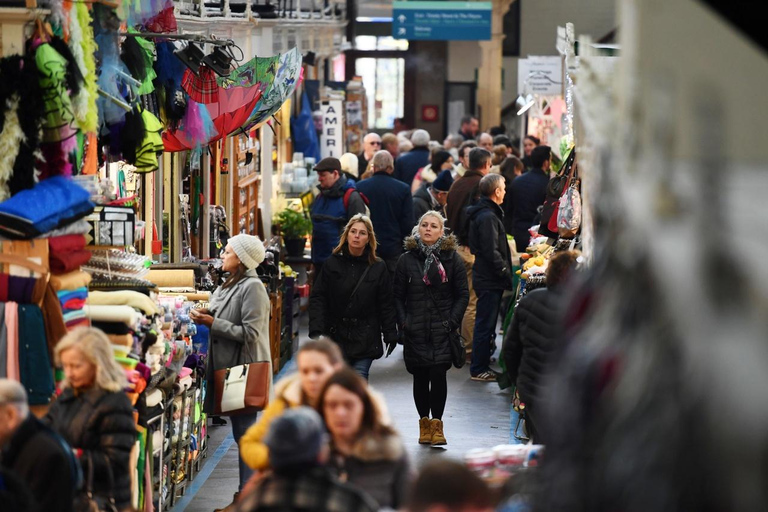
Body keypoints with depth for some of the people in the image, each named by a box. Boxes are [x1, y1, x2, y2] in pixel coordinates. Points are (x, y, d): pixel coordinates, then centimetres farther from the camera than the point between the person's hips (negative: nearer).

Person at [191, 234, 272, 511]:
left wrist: (213, 323, -17)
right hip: (230, 368, 10)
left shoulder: (253, 288, -13)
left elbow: (250, 333, -19)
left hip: (245, 370, -10)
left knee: (245, 433, -6)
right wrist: (208, 317, 2)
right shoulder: (230, 286, 15)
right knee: (241, 433, 12)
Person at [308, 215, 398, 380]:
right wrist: (316, 330, -11)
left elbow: (386, 304, 4)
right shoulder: (333, 264, 1)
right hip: (336, 335, 1)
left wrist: (390, 334, 1)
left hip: (365, 340, -1)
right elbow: (317, 298, -1)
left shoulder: (378, 267, 1)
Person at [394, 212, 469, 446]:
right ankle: (424, 423, 17)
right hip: (415, 330, 2)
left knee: (438, 373, -12)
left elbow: (462, 295, 5)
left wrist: (452, 321, -5)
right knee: (420, 377, 4)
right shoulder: (407, 260, 6)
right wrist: (403, 322, -4)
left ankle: (436, 423, -3)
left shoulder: (452, 259, 3)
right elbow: (398, 296, 9)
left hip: (442, 329, -1)